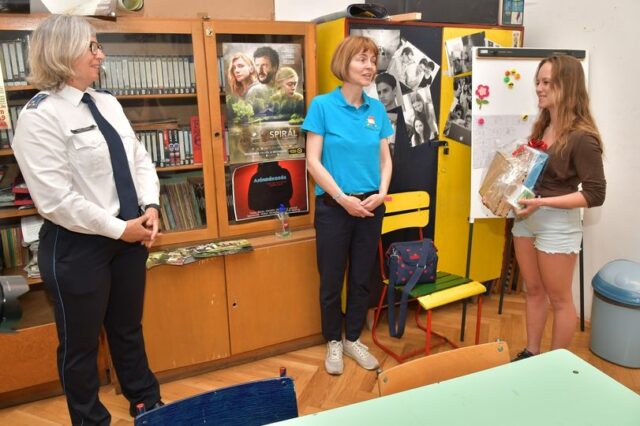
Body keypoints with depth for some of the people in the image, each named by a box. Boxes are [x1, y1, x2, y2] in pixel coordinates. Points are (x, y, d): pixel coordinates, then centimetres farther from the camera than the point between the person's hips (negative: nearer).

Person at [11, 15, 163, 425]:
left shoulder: (108, 103, 7)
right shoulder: (40, 116, -15)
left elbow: (140, 159, 8)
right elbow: (56, 199, -20)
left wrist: (150, 207, -8)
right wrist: (119, 228, -16)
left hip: (128, 235, 7)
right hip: (78, 245, -6)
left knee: (128, 329, 23)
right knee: (81, 343, 13)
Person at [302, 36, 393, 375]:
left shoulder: (377, 109, 3)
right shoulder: (322, 105, -8)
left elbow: (385, 158, 9)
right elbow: (313, 161, -11)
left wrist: (381, 193, -8)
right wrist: (343, 198, -15)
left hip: (371, 208, 4)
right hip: (333, 207, -4)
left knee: (362, 279, 14)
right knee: (331, 281, 10)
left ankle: (353, 339, 34)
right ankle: (333, 342, 31)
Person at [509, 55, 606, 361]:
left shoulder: (581, 137, -18)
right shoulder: (542, 126, 4)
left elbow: (595, 194, -18)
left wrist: (543, 202, -24)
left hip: (558, 223, -7)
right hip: (526, 217, 7)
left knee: (559, 299, 10)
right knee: (534, 291, 18)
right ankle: (530, 354, 33)